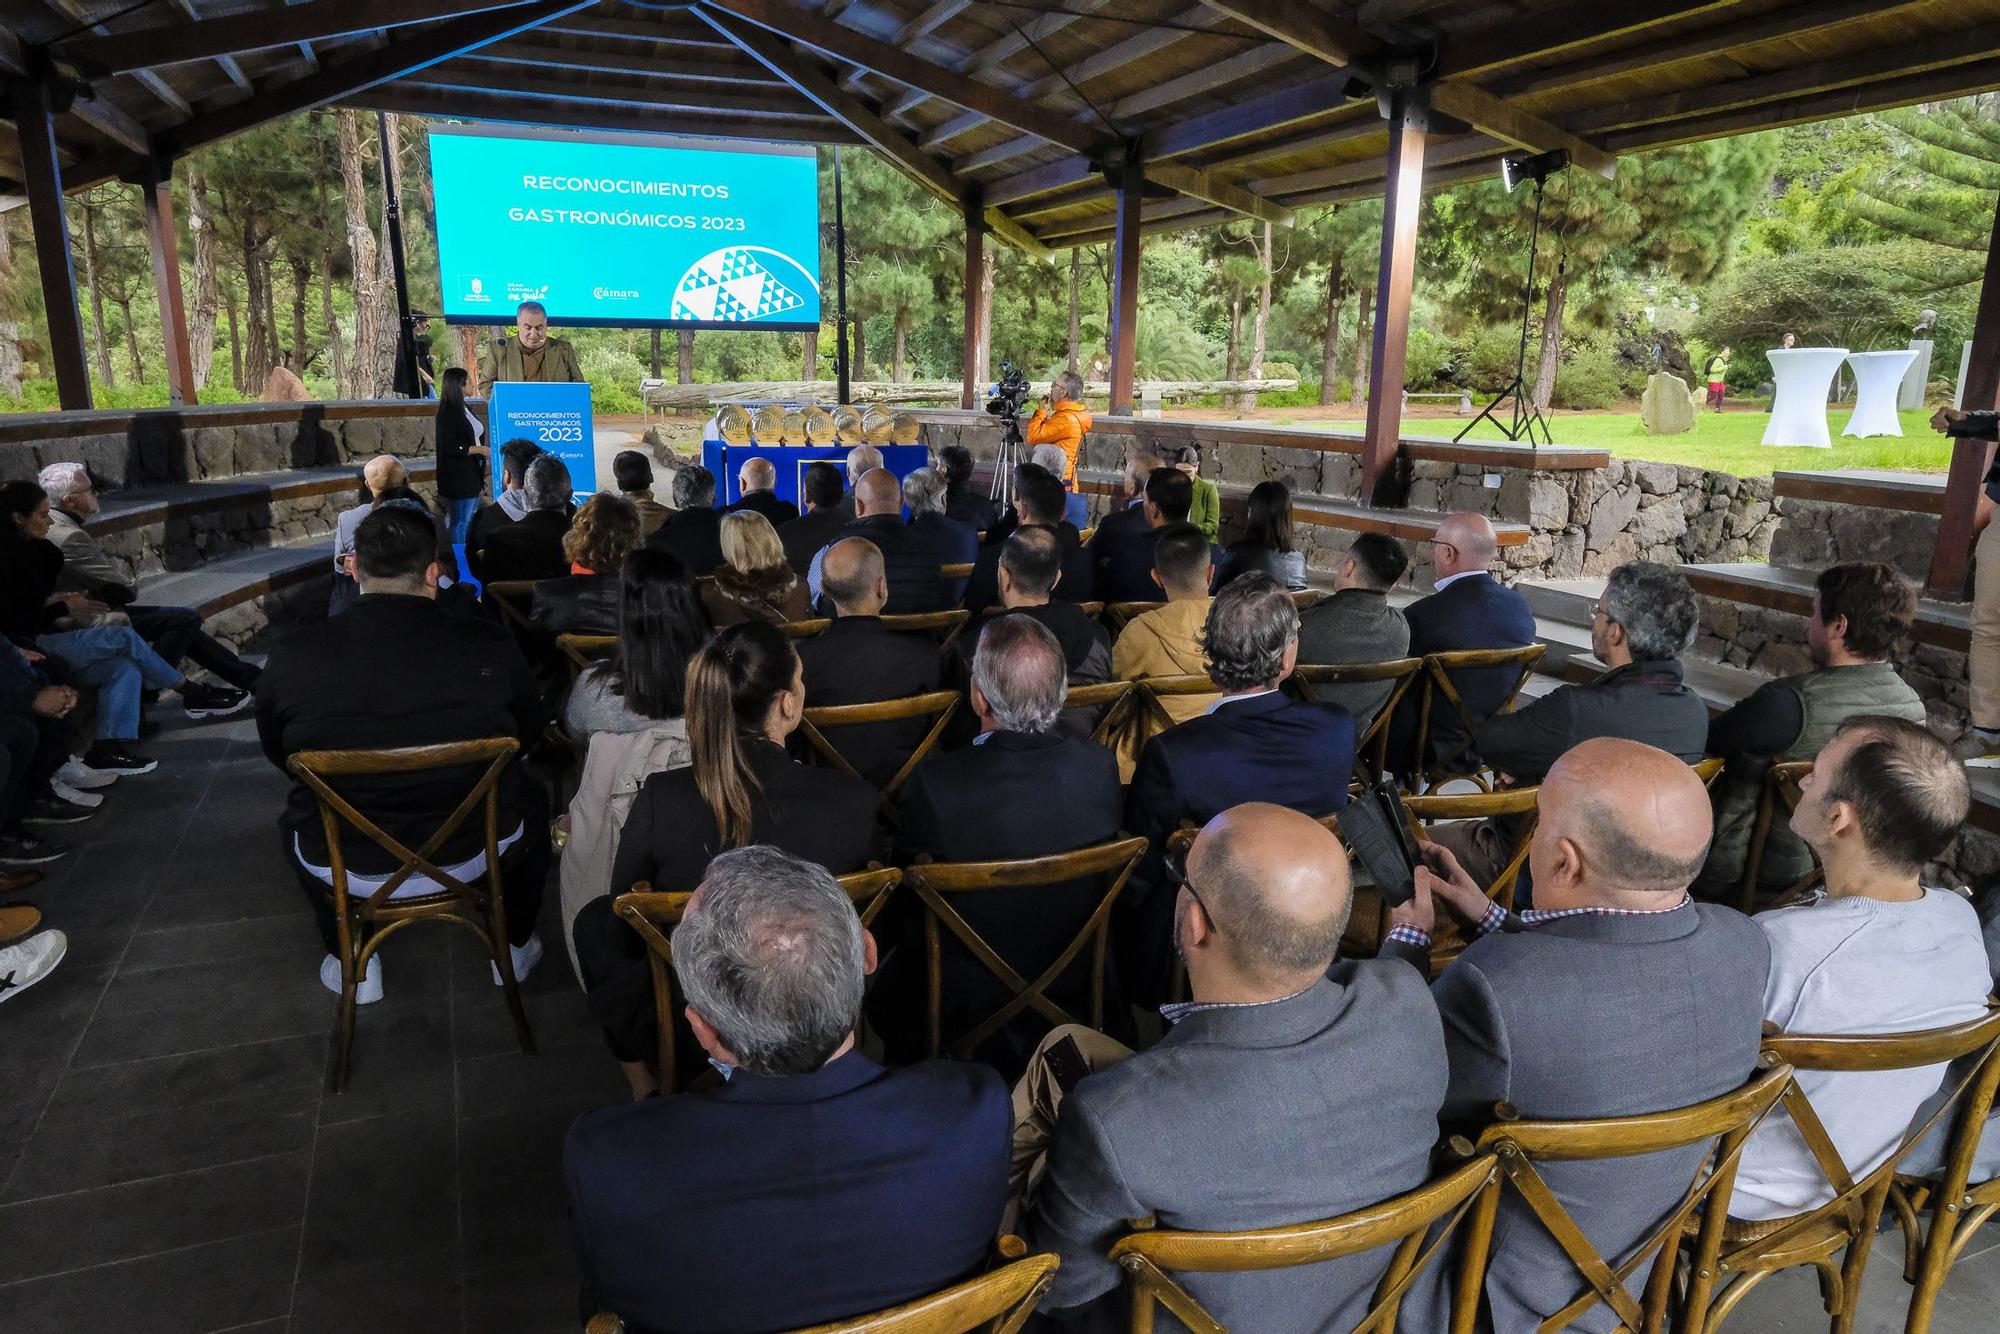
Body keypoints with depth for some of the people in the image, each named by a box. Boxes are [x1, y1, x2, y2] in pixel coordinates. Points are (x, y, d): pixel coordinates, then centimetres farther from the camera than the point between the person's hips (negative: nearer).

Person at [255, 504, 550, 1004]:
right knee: (530, 797, 32)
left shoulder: (292, 657, -17)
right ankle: (516, 945, 42)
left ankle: (352, 963, 41)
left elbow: (278, 754, 3)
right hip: (474, 852, 0)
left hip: (350, 869, 1)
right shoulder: (491, 647, -20)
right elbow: (528, 731, 0)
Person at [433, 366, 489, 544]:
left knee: (471, 521, 14)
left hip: (473, 475, 9)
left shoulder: (464, 409, 12)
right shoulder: (447, 413, -15)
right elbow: (450, 448, -20)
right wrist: (479, 449, -16)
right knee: (461, 523, -3)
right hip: (458, 478, -9)